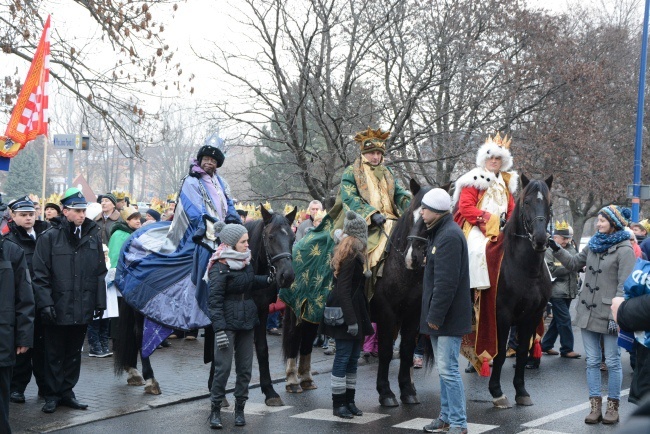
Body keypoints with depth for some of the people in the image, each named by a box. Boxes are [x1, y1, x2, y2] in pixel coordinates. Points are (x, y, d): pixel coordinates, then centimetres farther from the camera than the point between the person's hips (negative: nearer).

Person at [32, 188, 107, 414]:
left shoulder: (93, 236, 6)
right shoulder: (50, 237, -6)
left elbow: (100, 273, 10)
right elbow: (40, 275, -8)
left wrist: (100, 302, 7)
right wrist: (45, 303, -14)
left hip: (82, 309, 4)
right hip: (57, 309, -4)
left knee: (73, 354, 13)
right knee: (54, 355, 7)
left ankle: (66, 391, 24)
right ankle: (52, 395, 17)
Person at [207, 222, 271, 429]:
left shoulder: (246, 262, 9)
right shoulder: (220, 267, -13)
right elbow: (214, 300, -16)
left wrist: (267, 280, 6)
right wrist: (219, 329, -22)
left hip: (247, 321, 7)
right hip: (227, 322, -7)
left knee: (245, 367, 8)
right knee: (223, 367, -6)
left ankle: (239, 408, 18)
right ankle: (215, 410, 5)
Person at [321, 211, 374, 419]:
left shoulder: (351, 253, 13)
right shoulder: (351, 255, -16)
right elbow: (343, 290, -21)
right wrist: (351, 320, -23)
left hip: (355, 312, 10)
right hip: (347, 311, -10)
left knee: (352, 358, 13)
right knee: (343, 357, -3)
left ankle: (349, 401, 20)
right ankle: (338, 404, 4)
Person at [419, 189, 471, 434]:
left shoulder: (449, 236, -19)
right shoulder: (439, 233, 16)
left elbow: (446, 282, -24)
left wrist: (435, 315, -21)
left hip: (448, 316, -11)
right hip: (438, 315, 11)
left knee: (448, 369, -9)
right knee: (444, 368, 17)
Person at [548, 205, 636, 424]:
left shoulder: (624, 250, -11)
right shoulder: (593, 244, 9)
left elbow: (624, 287, -15)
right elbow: (574, 264, 22)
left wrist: (616, 315, -20)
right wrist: (557, 250, 9)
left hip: (608, 314, -6)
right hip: (588, 312, 6)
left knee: (612, 362, 4)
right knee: (592, 362, 9)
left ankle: (613, 406, 13)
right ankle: (595, 405, 15)